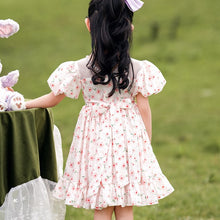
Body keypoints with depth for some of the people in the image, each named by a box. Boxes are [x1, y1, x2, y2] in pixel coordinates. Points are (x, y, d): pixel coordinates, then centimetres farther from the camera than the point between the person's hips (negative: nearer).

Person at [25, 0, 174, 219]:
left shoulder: (79, 69, -9)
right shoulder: (138, 69, -9)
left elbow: (53, 98, 3)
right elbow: (144, 108, -3)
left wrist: (25, 103, 20)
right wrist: (147, 142, 11)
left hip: (95, 139, 0)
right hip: (128, 138, 0)